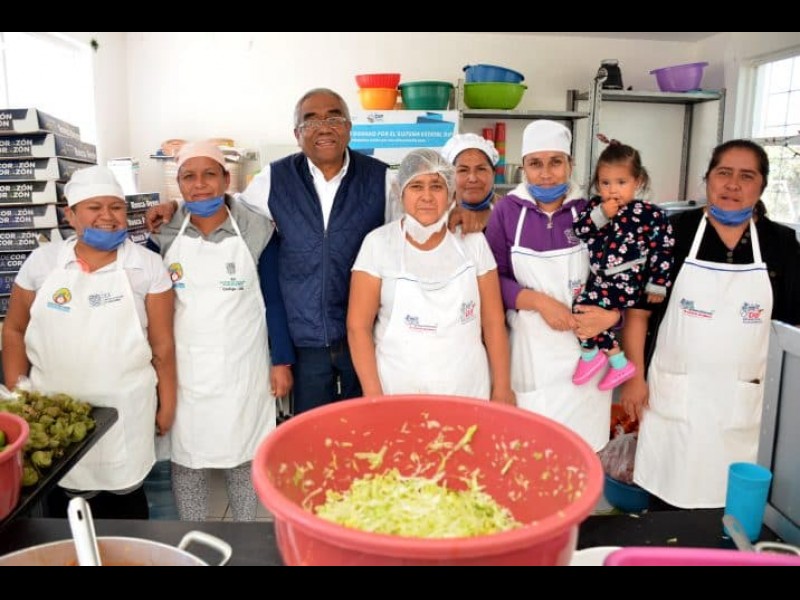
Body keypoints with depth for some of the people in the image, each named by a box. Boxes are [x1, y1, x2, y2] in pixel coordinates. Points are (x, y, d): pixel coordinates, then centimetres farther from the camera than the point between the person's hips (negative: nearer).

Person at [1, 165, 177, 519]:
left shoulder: (147, 266, -4)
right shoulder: (42, 261, 2)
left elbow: (162, 343, -1)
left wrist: (167, 404, 1)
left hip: (124, 408, -2)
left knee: (124, 496, 9)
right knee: (62, 495, 14)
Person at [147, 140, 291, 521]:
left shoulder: (255, 230, -5)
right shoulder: (165, 234, 0)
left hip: (242, 368, -1)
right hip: (184, 370, 2)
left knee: (243, 456, 11)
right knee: (186, 458, 11)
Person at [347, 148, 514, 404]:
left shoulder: (473, 242, -3)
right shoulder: (378, 243, -8)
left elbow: (493, 321, 2)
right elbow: (358, 326, -7)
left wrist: (502, 387, 2)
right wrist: (374, 396, -9)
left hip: (468, 390, 2)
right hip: (397, 392, -1)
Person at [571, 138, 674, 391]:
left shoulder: (650, 214, -7)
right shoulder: (595, 206, 5)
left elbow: (662, 251, -6)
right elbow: (577, 232, -6)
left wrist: (657, 286, -7)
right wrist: (601, 215, -18)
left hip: (626, 283, -6)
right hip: (600, 281, 6)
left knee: (583, 306, -19)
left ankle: (591, 354, 3)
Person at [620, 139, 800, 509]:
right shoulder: (674, 232, -6)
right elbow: (639, 307, -4)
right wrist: (635, 376, -5)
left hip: (738, 401, 2)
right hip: (672, 394, -2)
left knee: (724, 503, 13)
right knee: (664, 495, 10)